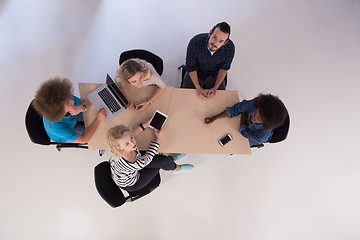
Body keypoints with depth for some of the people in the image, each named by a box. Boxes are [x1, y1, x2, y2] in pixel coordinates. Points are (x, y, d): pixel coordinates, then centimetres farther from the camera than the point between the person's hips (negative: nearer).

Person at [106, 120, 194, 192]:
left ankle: (173, 158, 41)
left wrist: (146, 124, -10)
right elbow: (148, 157, -25)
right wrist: (158, 138, -15)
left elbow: (132, 133, -6)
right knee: (163, 161, -1)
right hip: (130, 185, -5)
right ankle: (177, 168, 33)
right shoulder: (131, 164, -45)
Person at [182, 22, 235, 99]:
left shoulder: (230, 47, -27)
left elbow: (224, 68, -9)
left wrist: (215, 87, -18)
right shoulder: (195, 42, -31)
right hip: (195, 74, 0)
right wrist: (198, 87, -23)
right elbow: (191, 67, -18)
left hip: (214, 75, 1)